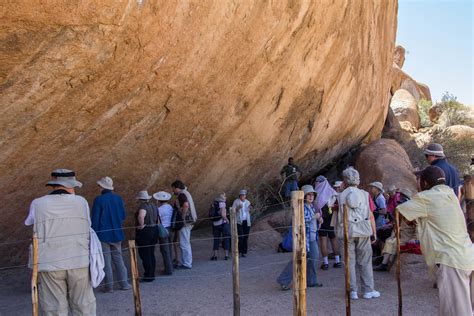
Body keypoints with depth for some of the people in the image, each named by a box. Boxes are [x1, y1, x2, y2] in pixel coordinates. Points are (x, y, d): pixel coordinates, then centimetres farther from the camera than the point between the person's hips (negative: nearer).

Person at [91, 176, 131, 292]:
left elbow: (94, 219, -12)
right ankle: (124, 283, 13)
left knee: (106, 260, 4)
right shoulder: (118, 198, 0)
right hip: (116, 234, 4)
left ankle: (109, 286, 8)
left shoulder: (99, 200, -13)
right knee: (118, 258, 14)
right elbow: (123, 215, 6)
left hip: (103, 234, -4)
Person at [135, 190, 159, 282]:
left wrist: (142, 225, -23)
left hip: (144, 232, -8)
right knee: (151, 254, 16)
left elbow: (141, 216, -37)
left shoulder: (142, 206, -17)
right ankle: (152, 275, 22)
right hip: (154, 230, 8)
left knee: (145, 255, 0)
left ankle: (148, 276, 5)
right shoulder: (153, 206, 9)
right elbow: (157, 219, 18)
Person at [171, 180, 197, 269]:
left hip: (185, 222, -11)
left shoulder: (182, 195, -14)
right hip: (188, 221, 11)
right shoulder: (185, 193, 17)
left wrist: (182, 217, -23)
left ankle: (186, 264, 0)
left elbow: (186, 205, -31)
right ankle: (187, 262, 24)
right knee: (186, 243, 17)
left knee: (184, 244, -5)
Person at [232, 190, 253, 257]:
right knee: (241, 236, -13)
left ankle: (244, 252, 10)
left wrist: (250, 208, -3)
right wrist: (238, 208, -22)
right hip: (239, 221, -4)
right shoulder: (236, 202, -3)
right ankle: (239, 251, -1)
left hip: (247, 221, 4)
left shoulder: (247, 202, 11)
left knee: (246, 237, 4)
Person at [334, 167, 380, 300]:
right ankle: (368, 290, 10)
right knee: (365, 261, 7)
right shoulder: (365, 194, 2)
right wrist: (374, 232, 6)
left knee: (350, 261, 6)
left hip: (347, 231, 0)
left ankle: (353, 291, 8)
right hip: (363, 231, 0)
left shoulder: (341, 195, 0)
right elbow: (370, 215, 1)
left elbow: (340, 215, -1)